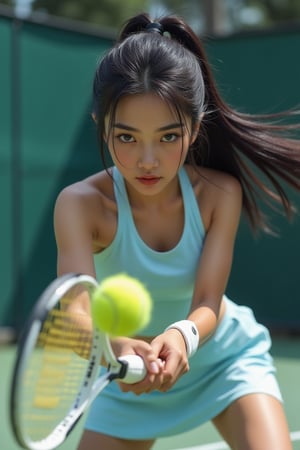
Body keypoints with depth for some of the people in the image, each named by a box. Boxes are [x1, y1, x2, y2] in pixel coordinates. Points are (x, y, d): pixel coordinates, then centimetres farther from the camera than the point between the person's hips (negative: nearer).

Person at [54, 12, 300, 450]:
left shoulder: (220, 193, -21)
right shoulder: (83, 204, -26)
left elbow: (208, 302, -25)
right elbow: (78, 306, -38)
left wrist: (182, 336, -49)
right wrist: (117, 347, -61)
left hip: (224, 355, 0)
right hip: (130, 377, 0)